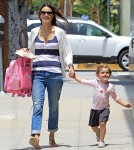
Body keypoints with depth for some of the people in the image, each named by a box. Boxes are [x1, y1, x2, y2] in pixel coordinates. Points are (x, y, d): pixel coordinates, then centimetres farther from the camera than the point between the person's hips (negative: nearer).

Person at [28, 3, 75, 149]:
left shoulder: (59, 32, 6)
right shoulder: (34, 32, 12)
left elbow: (67, 52, 6)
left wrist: (70, 66, -9)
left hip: (55, 73, 0)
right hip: (37, 73, 0)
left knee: (53, 106, 8)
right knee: (37, 105, -14)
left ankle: (52, 136, 22)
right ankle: (36, 136, -28)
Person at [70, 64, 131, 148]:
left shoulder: (111, 87, -8)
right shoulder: (95, 83, -8)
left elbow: (116, 98, 1)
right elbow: (82, 81, -4)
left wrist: (125, 104, -6)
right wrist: (74, 77, -13)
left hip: (104, 108, -2)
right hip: (95, 108, 2)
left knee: (102, 123, -23)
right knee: (93, 126, 12)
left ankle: (101, 141, -7)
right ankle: (98, 134, 48)